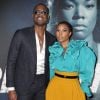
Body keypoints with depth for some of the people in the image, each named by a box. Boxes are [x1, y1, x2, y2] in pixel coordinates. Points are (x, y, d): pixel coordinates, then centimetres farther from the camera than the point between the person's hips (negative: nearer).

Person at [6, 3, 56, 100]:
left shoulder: (52, 39, 4)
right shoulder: (21, 34, -8)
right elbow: (11, 61, -8)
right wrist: (11, 88, -11)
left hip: (43, 84, 4)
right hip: (23, 84, -3)